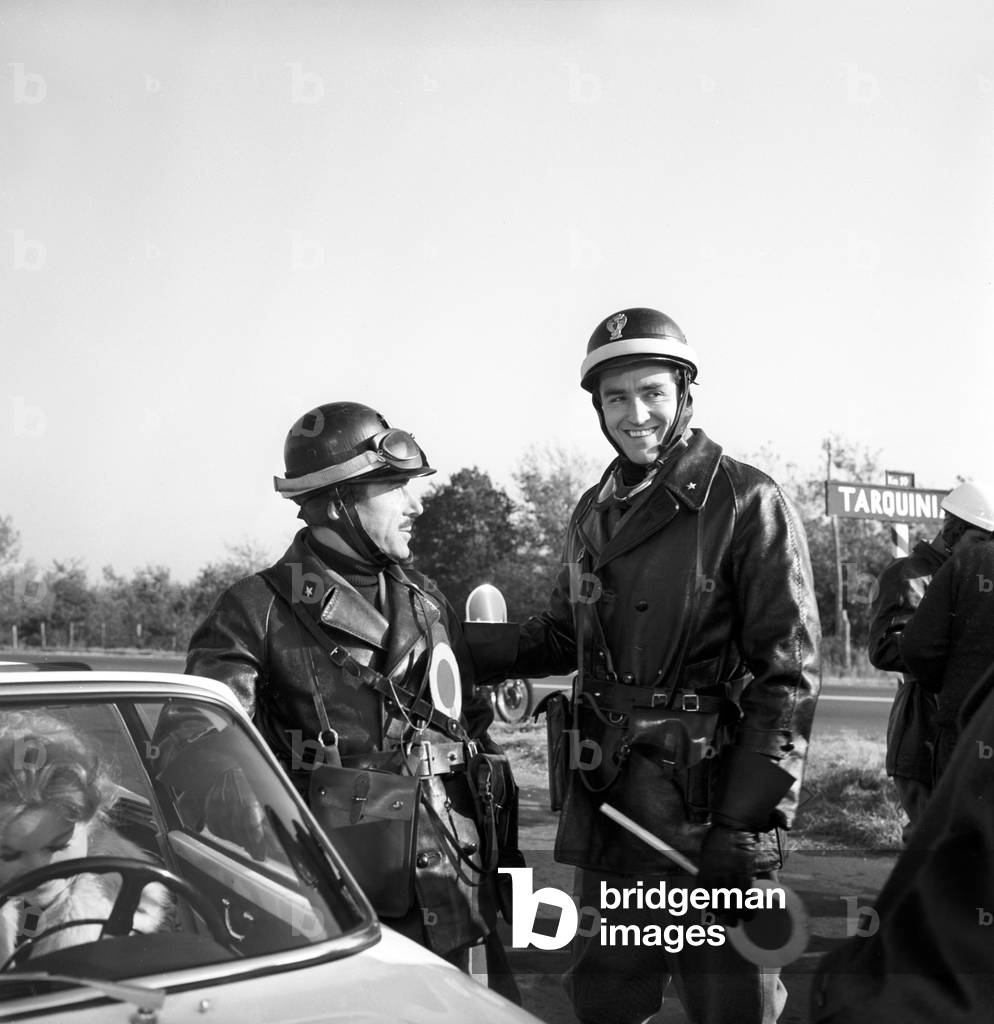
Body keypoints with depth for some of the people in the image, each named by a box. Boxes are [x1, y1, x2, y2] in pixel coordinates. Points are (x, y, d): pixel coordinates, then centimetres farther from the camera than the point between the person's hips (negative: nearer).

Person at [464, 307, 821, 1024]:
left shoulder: (747, 503, -8)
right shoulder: (595, 512, 13)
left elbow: (788, 675, -11)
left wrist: (747, 825, -18)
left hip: (708, 812, -6)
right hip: (606, 806, 6)